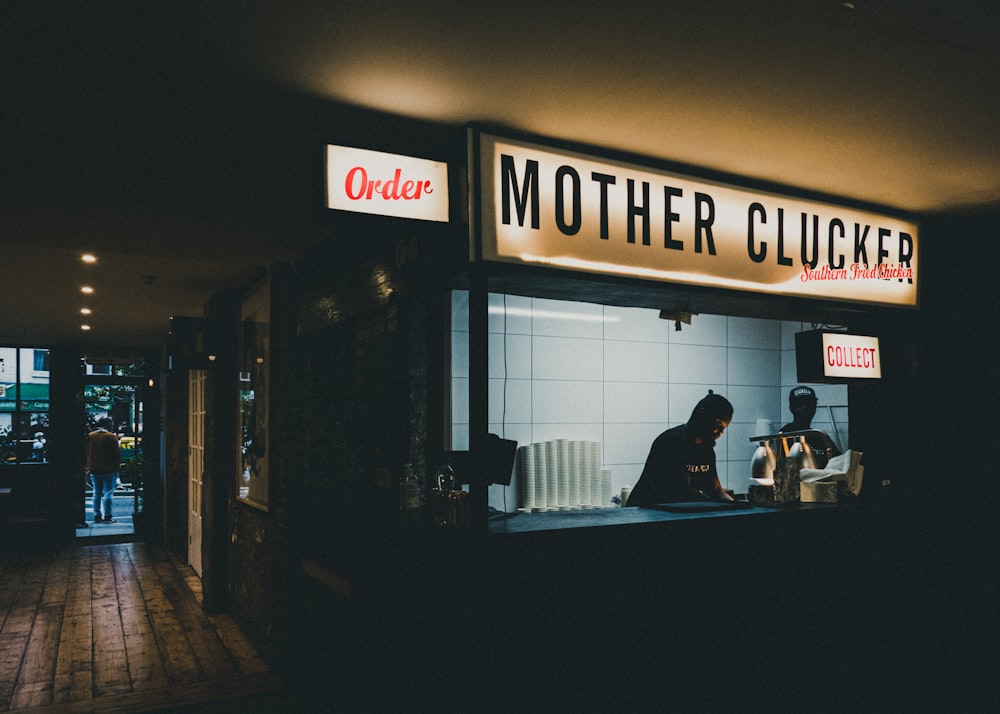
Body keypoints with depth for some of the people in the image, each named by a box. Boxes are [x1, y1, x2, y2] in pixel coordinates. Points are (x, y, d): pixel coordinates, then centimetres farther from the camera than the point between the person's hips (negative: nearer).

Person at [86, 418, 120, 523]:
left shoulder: (90, 436, 6)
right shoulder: (111, 437, -9)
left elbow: (87, 453, 11)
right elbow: (117, 454, -8)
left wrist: (88, 467, 16)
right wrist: (116, 467, 1)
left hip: (94, 470, 5)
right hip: (109, 471, -5)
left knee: (97, 493, 12)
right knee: (107, 493, -2)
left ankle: (97, 516, 12)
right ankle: (107, 516, -3)